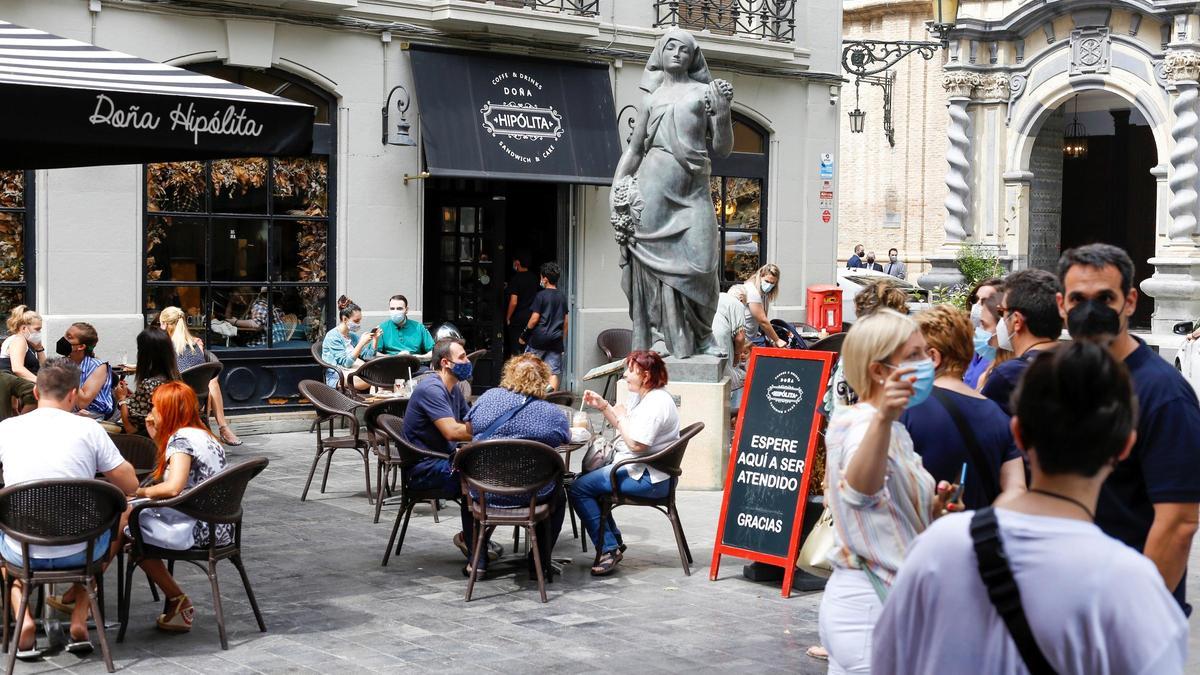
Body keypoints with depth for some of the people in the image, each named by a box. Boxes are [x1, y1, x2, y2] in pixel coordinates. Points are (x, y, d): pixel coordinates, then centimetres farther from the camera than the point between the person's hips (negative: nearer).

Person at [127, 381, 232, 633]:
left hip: (197, 531, -9)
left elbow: (173, 487, -24)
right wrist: (157, 437, 18)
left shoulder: (181, 438, -12)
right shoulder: (204, 434, 16)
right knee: (143, 515, 19)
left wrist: (141, 491, -8)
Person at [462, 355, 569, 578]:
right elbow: (567, 438, 12)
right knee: (558, 494, 31)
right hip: (531, 495, -2)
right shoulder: (553, 414, -8)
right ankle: (540, 562, 27)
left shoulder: (488, 397, -2)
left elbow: (469, 429, 12)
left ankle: (476, 559, 29)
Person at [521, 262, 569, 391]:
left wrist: (524, 335, 0)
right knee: (554, 372, 1)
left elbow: (534, 319, -10)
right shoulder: (562, 297, 9)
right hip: (556, 340, 4)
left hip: (538, 338, -4)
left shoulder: (541, 295, -8)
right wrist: (563, 341, 20)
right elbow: (565, 322, 12)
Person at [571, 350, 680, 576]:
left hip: (647, 479, -12)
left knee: (579, 488, -15)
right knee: (588, 480, 25)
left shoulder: (657, 403, -21)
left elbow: (636, 444, -26)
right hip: (637, 468, 12)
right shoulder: (641, 396, 13)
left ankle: (609, 549, -12)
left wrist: (621, 416, -12)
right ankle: (614, 542, 21)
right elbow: (624, 429, 19)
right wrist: (603, 406, 7)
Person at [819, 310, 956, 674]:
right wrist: (882, 418, -59)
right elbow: (859, 490, -43)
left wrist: (928, 507, 6)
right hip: (875, 608, -10)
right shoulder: (864, 424, -19)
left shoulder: (891, 429, 14)